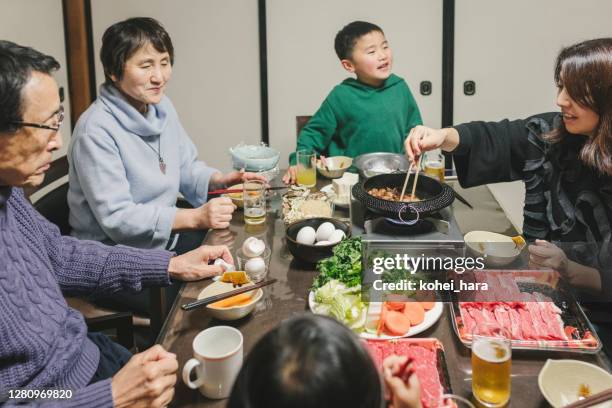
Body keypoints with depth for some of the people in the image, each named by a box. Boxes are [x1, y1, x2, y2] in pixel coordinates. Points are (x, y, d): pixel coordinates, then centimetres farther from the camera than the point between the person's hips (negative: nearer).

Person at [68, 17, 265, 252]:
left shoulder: (162, 107, 3)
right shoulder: (96, 130, -23)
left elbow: (186, 168, 14)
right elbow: (116, 218, -25)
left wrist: (219, 180, -7)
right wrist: (195, 217, -31)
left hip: (166, 237, 8)